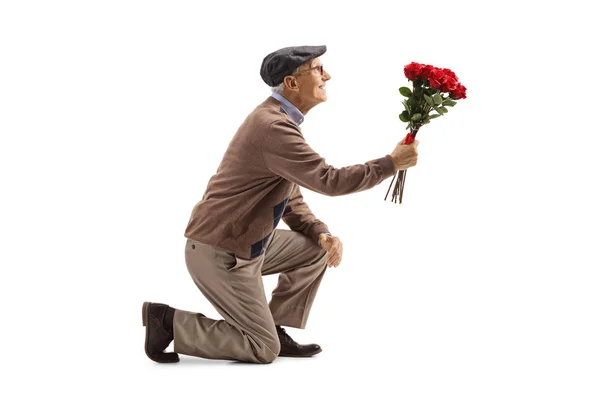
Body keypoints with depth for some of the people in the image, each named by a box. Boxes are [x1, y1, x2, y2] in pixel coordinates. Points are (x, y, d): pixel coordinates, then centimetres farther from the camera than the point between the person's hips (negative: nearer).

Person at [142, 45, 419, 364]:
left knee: (316, 251, 10)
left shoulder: (278, 119, 9)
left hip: (243, 242, 10)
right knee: (264, 349, -2)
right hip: (219, 255, -10)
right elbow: (329, 181, -27)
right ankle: (168, 321, 3)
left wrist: (321, 234, -2)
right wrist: (392, 163, -17)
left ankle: (275, 332, 17)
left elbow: (289, 196, 13)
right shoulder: (273, 127, -25)